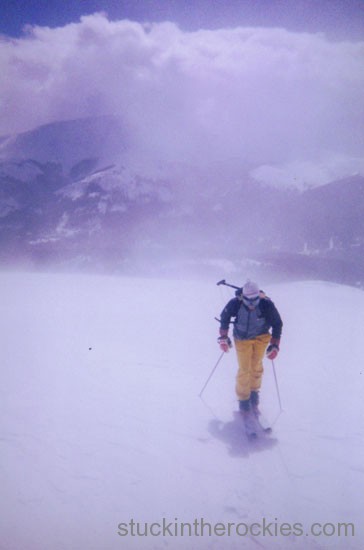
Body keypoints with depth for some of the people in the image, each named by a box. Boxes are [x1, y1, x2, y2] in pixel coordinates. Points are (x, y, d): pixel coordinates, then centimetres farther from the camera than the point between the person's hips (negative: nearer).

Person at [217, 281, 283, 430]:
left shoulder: (266, 304, -28)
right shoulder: (235, 304, -27)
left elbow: (277, 324, -11)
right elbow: (224, 316, -5)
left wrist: (275, 345, -10)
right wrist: (223, 337, -2)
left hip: (261, 336, 1)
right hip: (242, 338, 0)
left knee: (256, 366, -3)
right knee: (244, 369, -3)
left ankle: (254, 393, 20)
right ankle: (243, 401, 13)